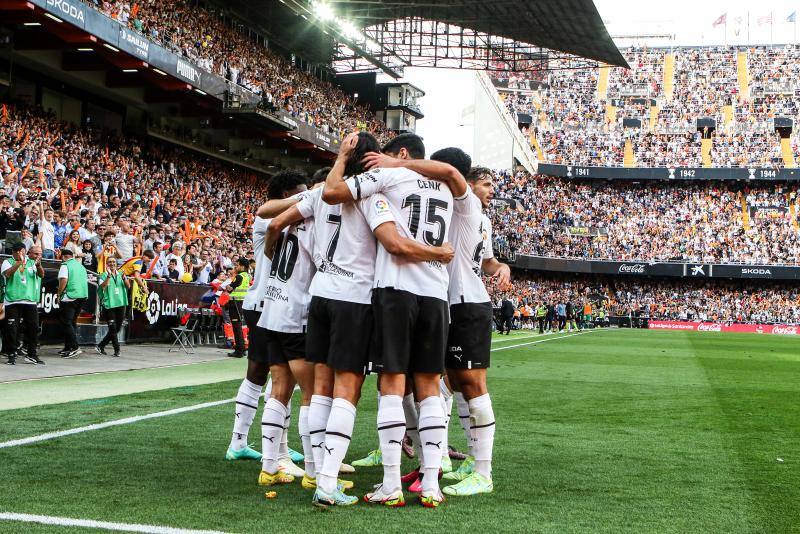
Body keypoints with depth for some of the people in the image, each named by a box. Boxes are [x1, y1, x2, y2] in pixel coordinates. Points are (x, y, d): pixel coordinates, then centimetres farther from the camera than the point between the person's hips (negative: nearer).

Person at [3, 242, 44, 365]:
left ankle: (32, 355, 11)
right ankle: (12, 355, 5)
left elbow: (41, 275, -2)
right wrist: (19, 262, -25)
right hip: (12, 301, -3)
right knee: (13, 329, -2)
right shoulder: (8, 262, 4)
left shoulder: (31, 263, 12)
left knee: (33, 328, 2)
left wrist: (38, 265, -23)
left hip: (30, 301, 3)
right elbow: (8, 273, -15)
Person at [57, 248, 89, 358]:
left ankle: (75, 347, -16)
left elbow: (63, 280, -16)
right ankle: (68, 347, 16)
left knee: (67, 322, -6)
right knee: (72, 322, 14)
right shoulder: (81, 266, 18)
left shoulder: (65, 265, -5)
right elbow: (86, 281, 20)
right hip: (83, 296, 8)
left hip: (70, 297, -8)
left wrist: (59, 294, -7)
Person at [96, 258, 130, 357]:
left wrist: (124, 278, -16)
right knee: (113, 328, -8)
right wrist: (109, 276, -25)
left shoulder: (121, 274, 14)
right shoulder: (104, 275, 1)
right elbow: (103, 286, -16)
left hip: (121, 304, 5)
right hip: (109, 304, -5)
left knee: (117, 329, 8)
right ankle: (117, 350, -3)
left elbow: (128, 286, 3)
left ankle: (101, 346, 20)